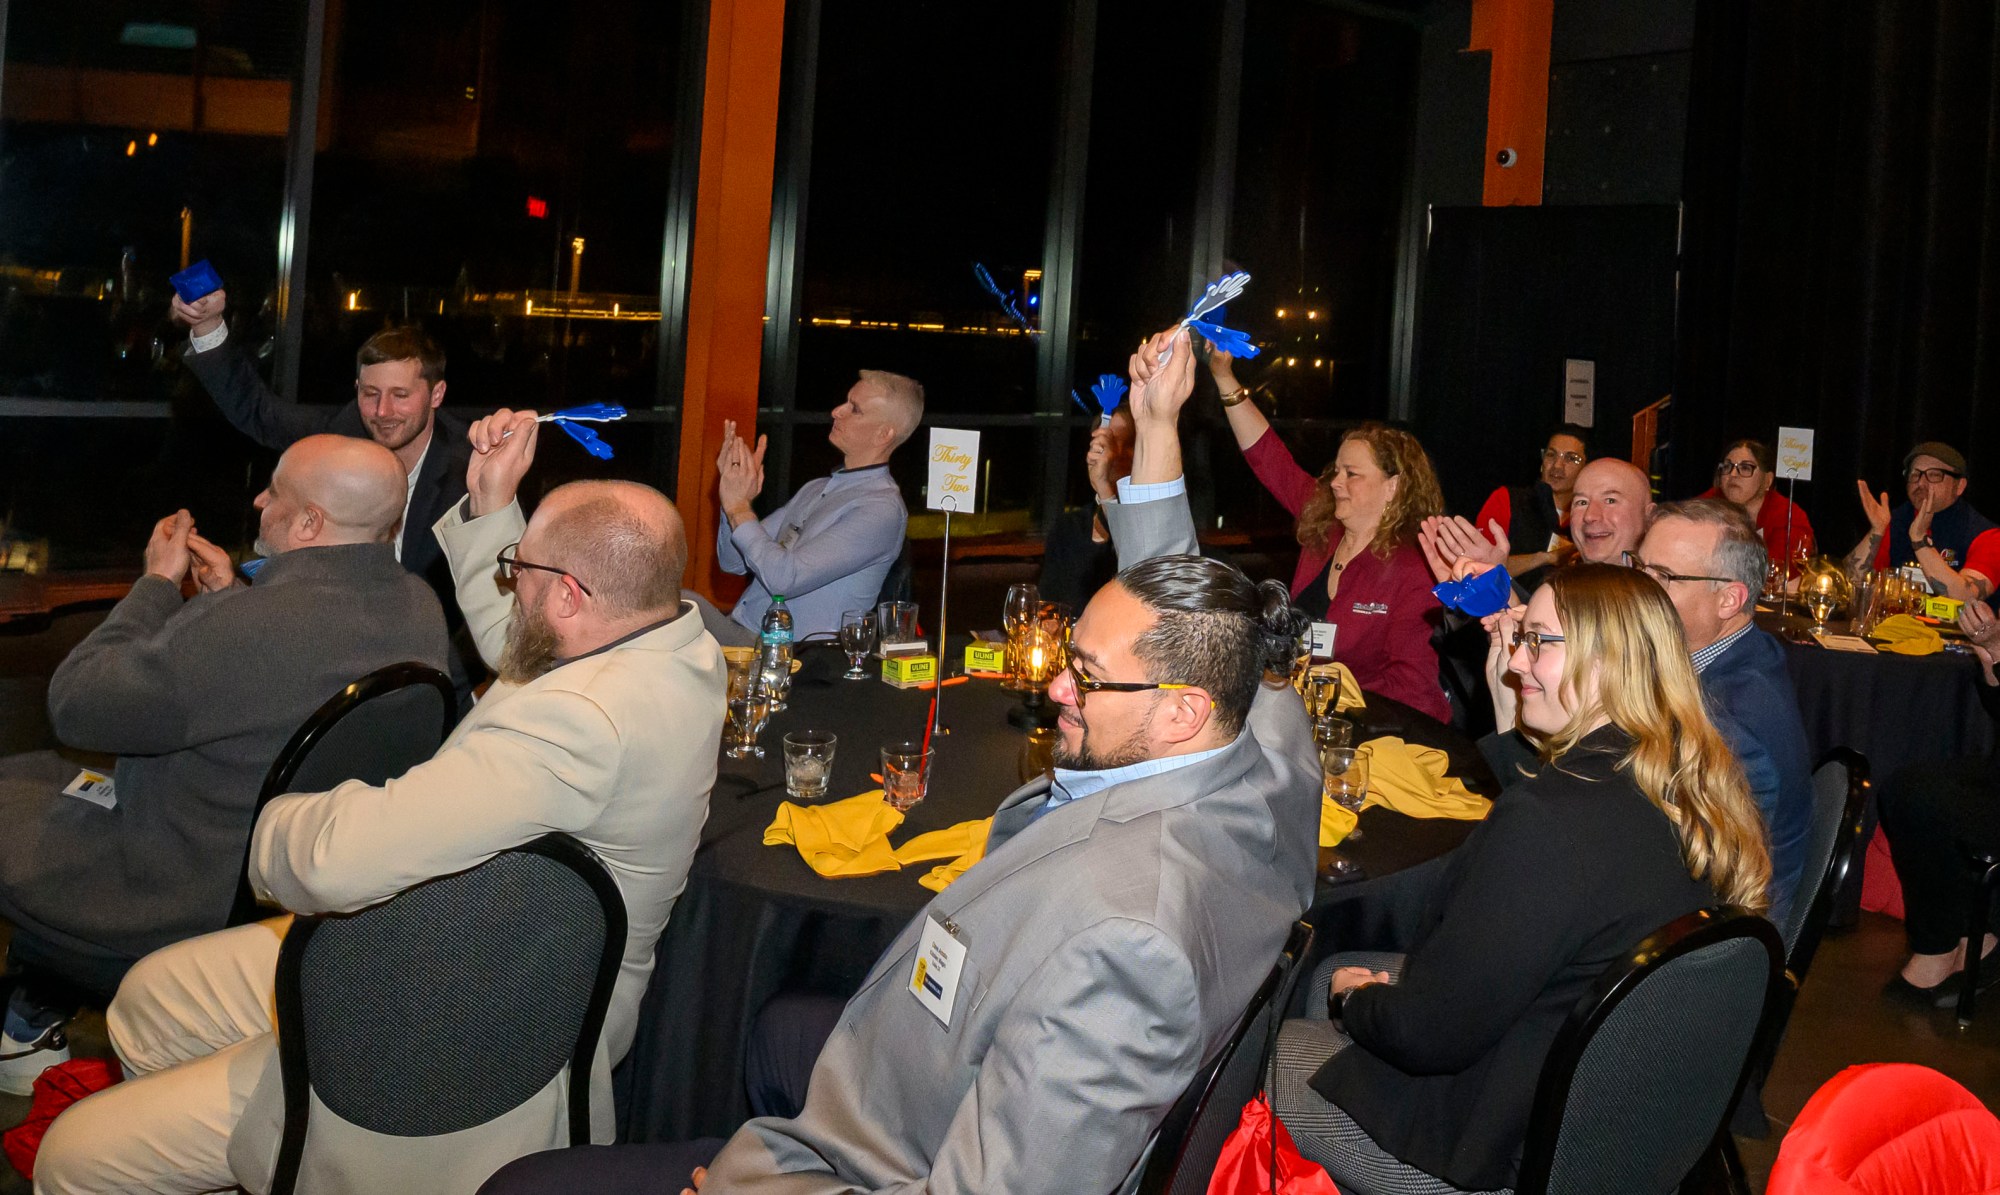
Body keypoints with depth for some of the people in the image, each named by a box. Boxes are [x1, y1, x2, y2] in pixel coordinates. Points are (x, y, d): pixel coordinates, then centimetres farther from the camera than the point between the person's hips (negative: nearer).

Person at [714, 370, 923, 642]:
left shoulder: (881, 508, -11)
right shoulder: (816, 489, 17)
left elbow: (785, 578, -20)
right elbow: (734, 562, 17)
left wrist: (739, 507, -11)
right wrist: (732, 494, 1)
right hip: (737, 630, 8)